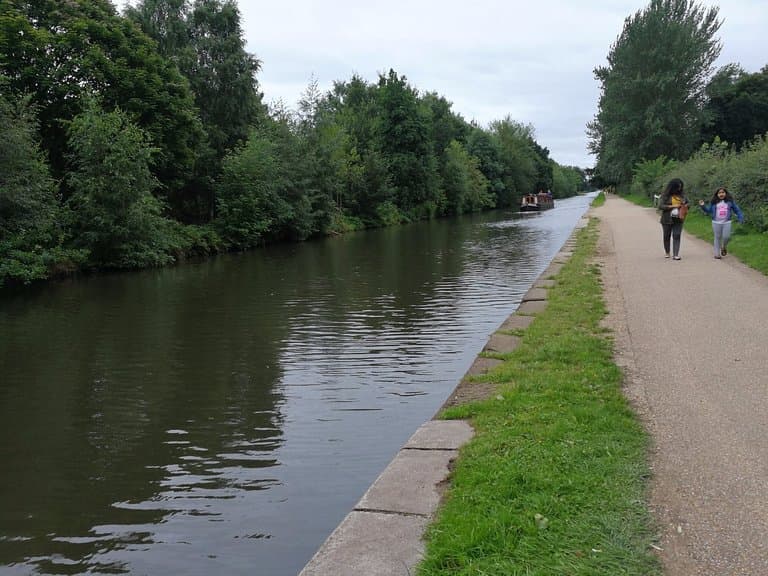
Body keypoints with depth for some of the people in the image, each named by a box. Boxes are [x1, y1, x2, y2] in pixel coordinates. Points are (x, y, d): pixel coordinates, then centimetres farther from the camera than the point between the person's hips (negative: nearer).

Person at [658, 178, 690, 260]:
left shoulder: (682, 195, 5)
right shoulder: (665, 195, -6)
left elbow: (687, 203, 18)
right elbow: (660, 206, -14)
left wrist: (686, 206, -6)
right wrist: (672, 206, -19)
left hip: (678, 219, 2)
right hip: (667, 219, -2)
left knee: (677, 236, -7)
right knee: (666, 236, 11)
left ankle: (676, 254, -8)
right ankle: (667, 252, 30)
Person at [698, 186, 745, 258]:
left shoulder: (730, 201, 5)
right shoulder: (714, 202, 3)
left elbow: (737, 210, 10)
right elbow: (708, 210, 8)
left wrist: (741, 218, 4)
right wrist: (703, 206, -7)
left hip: (726, 223, 0)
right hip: (716, 223, 0)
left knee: (726, 237, -9)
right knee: (717, 238, 3)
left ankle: (724, 247, 23)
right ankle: (717, 253, 10)